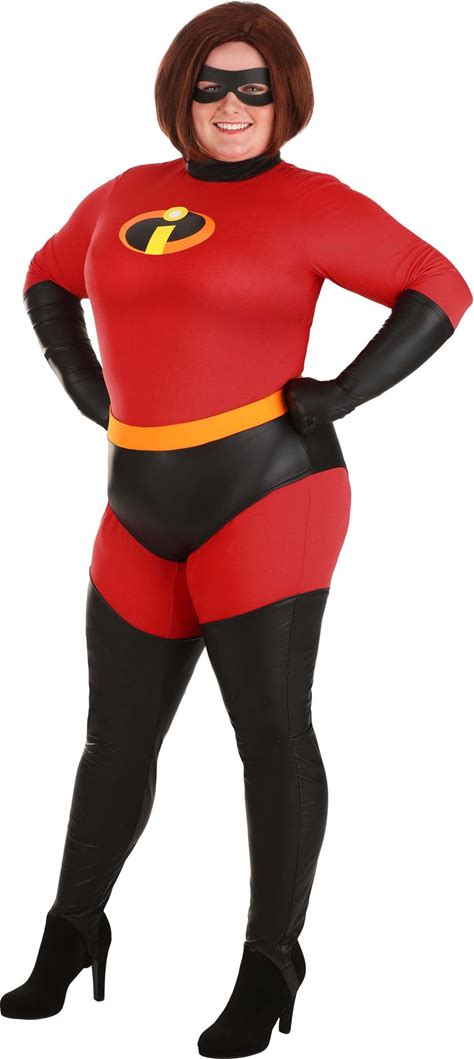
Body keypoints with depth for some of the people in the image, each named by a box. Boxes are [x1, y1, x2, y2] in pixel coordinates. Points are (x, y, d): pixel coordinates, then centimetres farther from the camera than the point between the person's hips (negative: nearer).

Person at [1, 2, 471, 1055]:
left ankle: (270, 966, 14)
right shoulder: (126, 198, 11)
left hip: (266, 496, -5)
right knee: (117, 737, 13)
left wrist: (337, 395, -13)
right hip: (147, 514, 6)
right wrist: (93, 391, 12)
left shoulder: (310, 203, -5)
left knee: (272, 734, 0)